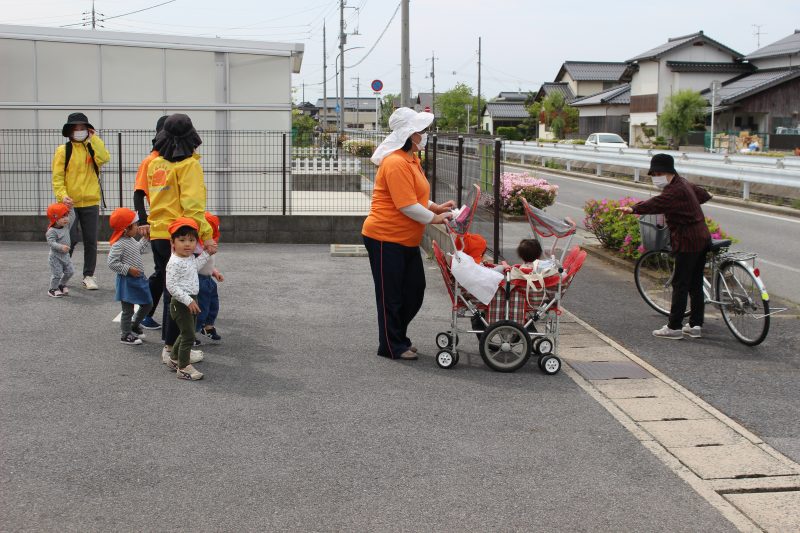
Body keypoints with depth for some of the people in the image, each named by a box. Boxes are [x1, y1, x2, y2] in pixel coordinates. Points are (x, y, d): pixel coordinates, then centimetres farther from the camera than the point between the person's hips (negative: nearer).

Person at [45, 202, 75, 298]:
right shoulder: (52, 231, -20)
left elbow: (72, 217, 16)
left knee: (69, 271, 11)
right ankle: (53, 289, 13)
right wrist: (61, 247, -40)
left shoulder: (66, 226, 4)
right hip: (55, 256, -7)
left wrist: (70, 207, 6)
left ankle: (62, 285, 32)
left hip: (66, 255, 7)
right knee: (57, 274, -5)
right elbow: (51, 242, -28)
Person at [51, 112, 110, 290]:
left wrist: (94, 139, -9)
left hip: (90, 202, 3)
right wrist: (62, 195, -20)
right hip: (70, 203, -3)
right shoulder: (63, 151, 0)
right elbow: (57, 177, -6)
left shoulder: (92, 148, 8)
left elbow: (104, 158, -14)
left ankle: (89, 276, 16)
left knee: (91, 241, 6)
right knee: (70, 240, -3)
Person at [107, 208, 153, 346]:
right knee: (128, 310, 1)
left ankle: (134, 326, 37)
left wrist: (146, 238, 19)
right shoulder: (118, 245, -21)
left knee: (147, 304, 19)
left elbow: (140, 249, 27)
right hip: (127, 281, -9)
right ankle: (126, 335, 15)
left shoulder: (132, 240, 8)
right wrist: (128, 269, -23)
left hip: (139, 279, 9)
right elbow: (112, 263, -23)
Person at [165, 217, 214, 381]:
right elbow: (171, 286, -25)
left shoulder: (190, 257, 6)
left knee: (186, 333, 21)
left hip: (191, 301, 10)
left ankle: (174, 359, 37)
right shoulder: (175, 262, -22)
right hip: (181, 303, -10)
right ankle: (183, 368, 0)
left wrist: (206, 253, 18)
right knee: (188, 335, -8)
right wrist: (188, 300, -27)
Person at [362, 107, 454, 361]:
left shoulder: (411, 159, 12)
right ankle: (392, 347, 12)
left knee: (414, 290, 15)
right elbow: (407, 206, -24)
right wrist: (434, 218, -12)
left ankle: (398, 337, 29)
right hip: (386, 238, -10)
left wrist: (436, 207, 9)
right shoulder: (396, 163, -21)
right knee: (391, 294, 1)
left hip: (406, 240, 10)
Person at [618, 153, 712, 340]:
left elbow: (657, 203, -34)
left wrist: (634, 209, -42)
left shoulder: (676, 190, -18)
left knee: (680, 284, -5)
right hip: (702, 238, 10)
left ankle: (674, 327, -1)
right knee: (695, 284, 13)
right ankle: (696, 325, 19)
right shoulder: (683, 183, 14)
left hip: (688, 241, -10)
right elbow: (703, 194, 29)